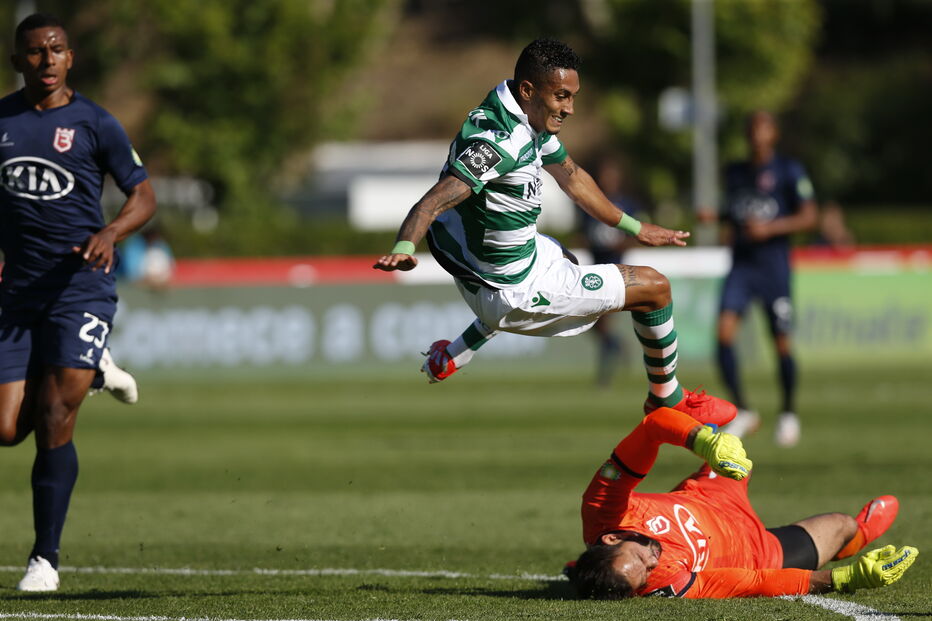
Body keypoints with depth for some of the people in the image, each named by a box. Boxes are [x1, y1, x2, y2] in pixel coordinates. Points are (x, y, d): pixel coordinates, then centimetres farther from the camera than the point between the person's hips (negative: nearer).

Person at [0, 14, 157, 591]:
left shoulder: (94, 123, 0)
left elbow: (144, 197, 4)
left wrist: (110, 234, -15)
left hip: (80, 289, -4)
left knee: (54, 422, -12)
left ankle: (47, 556, -1)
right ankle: (93, 372, 31)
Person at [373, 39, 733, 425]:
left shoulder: (534, 121, -1)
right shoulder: (500, 140, -32)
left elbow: (571, 177, 17)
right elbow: (434, 201, -40)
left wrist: (634, 228, 25)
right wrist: (404, 249, -59)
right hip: (513, 294, -10)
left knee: (563, 259, 46)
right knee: (654, 288, 0)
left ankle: (452, 356, 39)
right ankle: (667, 400, 24)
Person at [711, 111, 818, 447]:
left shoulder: (789, 171, -3)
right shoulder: (735, 172, 14)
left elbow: (808, 216, -7)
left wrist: (770, 228, -19)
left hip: (774, 265, -4)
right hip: (741, 265, 4)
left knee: (781, 344, 1)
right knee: (724, 333, -16)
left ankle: (789, 413, 23)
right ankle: (743, 412, -8)